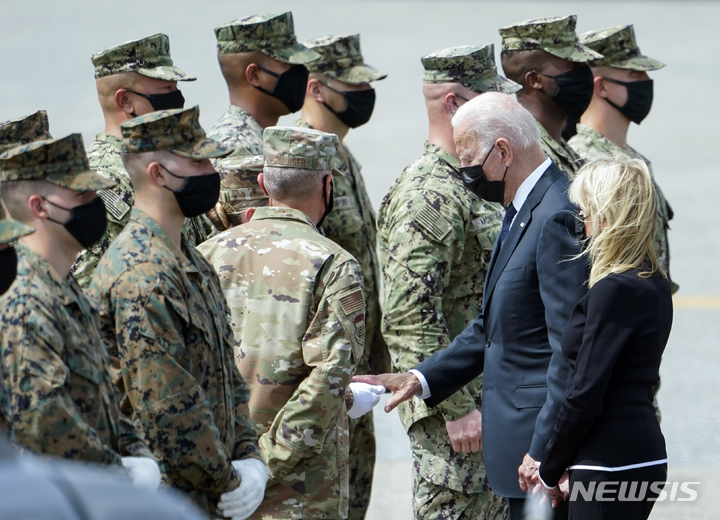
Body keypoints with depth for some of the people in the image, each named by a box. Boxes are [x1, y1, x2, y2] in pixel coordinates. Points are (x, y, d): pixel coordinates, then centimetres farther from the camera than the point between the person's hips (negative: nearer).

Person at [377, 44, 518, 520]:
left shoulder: (473, 186, 16)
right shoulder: (429, 197, -18)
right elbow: (411, 320, -24)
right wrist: (456, 410, -24)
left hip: (485, 404, 10)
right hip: (453, 407, -10)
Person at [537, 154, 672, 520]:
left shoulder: (613, 290, -16)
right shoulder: (654, 284, 12)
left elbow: (585, 395, -17)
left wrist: (550, 469, -6)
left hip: (612, 462, -9)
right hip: (645, 453, 9)